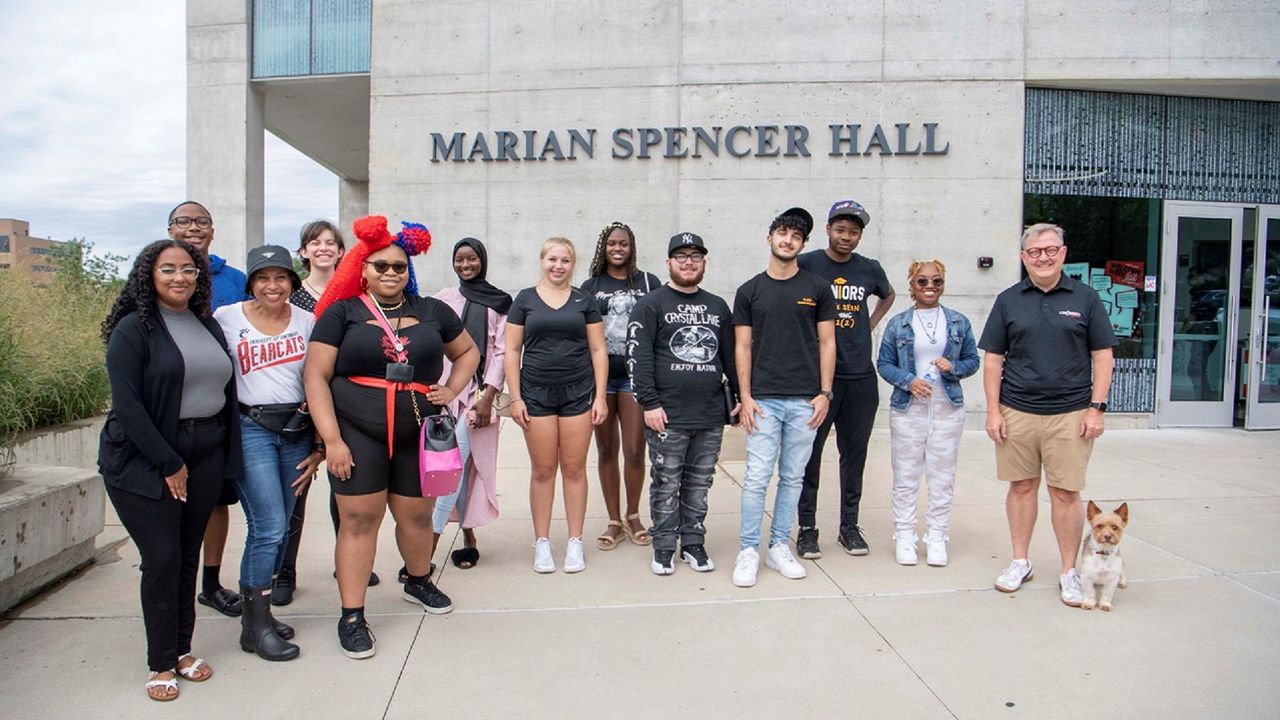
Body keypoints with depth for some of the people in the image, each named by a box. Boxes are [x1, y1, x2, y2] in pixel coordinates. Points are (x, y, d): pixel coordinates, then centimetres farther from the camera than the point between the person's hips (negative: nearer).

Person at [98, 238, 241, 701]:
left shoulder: (208, 326, 11)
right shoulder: (134, 328, -7)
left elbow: (226, 390, 13)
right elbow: (126, 403, -13)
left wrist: (227, 456, 6)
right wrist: (168, 463, -14)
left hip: (204, 457, 5)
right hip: (144, 461, -5)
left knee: (189, 555, 10)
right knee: (162, 558, -3)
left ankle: (182, 650, 24)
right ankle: (161, 664, 13)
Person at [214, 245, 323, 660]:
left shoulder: (307, 321, 6)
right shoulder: (226, 318, -1)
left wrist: (319, 445, 6)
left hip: (297, 431, 4)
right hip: (250, 429, -3)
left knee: (277, 529, 9)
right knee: (269, 528, -9)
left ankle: (254, 610, 26)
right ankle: (255, 627, 7)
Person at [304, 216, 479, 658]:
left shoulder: (431, 312, 9)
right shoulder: (342, 312, 1)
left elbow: (467, 351, 22)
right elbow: (315, 376, -4)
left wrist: (451, 390, 5)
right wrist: (332, 440, -11)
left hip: (418, 435, 3)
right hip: (358, 434, -2)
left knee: (417, 516, 12)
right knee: (359, 520, 0)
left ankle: (417, 581, 40)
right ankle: (352, 617, 12)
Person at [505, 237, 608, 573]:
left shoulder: (584, 300, 8)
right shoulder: (525, 299, 5)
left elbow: (598, 350, 7)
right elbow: (512, 350, 4)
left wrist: (600, 396, -1)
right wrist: (515, 397, -3)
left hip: (578, 393, 1)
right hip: (537, 394, 0)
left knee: (574, 468, 3)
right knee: (543, 470, 3)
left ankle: (575, 542, 13)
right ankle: (542, 543, 14)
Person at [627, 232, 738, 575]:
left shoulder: (718, 306, 15)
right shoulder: (651, 305, -1)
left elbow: (731, 355, 19)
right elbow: (638, 357, -7)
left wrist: (740, 396, 13)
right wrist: (649, 403, -13)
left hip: (711, 417, 4)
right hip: (668, 417, -4)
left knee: (699, 485, 12)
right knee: (666, 485, 4)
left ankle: (694, 543, 24)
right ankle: (663, 548, 16)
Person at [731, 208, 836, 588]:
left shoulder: (817, 288, 6)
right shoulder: (750, 291, 6)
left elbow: (826, 343, 6)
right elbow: (743, 347, 4)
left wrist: (825, 392, -2)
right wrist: (745, 397, -3)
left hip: (806, 400, 1)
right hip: (764, 399, -1)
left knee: (792, 478, 8)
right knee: (757, 477, -3)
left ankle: (779, 546, 21)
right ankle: (749, 551, 8)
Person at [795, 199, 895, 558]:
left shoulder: (869, 269, 9)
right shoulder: (806, 265, -3)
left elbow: (888, 295, 29)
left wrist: (870, 324, 16)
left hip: (860, 377, 4)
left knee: (854, 452, 10)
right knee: (810, 452, 0)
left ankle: (849, 526, 22)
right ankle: (807, 528, 11)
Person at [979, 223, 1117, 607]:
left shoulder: (1085, 298, 4)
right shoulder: (1008, 300, 6)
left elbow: (1103, 356, 4)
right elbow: (993, 360, 6)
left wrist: (1096, 408, -3)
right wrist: (993, 410, 0)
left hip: (1070, 414, -1)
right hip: (1016, 413, 2)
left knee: (1066, 492, 2)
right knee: (1021, 487, 10)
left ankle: (1069, 572, 15)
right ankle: (1020, 562, 23)